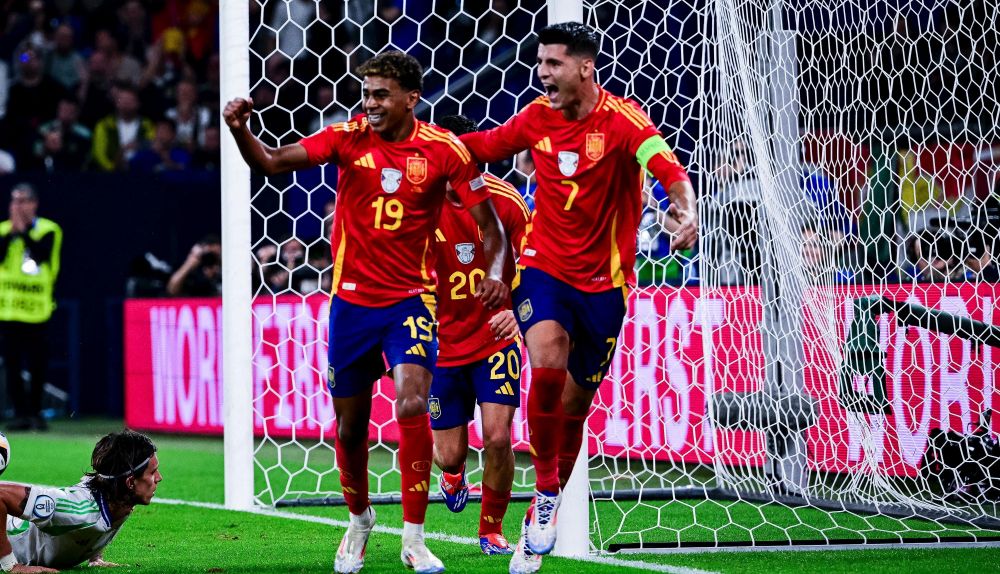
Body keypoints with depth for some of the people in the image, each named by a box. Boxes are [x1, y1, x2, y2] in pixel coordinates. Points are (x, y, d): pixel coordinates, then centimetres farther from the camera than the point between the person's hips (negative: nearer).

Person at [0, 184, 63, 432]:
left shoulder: (48, 230, 2)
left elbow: (42, 254, -17)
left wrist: (23, 230, -15)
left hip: (36, 308, -2)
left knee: (37, 364, 1)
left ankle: (35, 411, 14)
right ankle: (21, 413, 6)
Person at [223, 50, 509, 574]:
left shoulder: (444, 150, -8)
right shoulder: (349, 137, -5)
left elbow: (488, 222, -2)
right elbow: (272, 163, -13)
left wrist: (495, 273, -20)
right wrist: (240, 131, -33)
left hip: (409, 300, -2)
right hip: (351, 300, 2)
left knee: (413, 404, -22)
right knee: (350, 425, 11)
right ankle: (359, 519, 38)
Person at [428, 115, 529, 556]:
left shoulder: (506, 201, -11)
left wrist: (518, 310, -18)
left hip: (495, 336, -1)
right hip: (443, 343, 1)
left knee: (497, 438, -13)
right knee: (449, 452, 4)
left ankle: (492, 529, 11)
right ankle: (453, 473, 45)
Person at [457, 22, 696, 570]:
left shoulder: (622, 118, -14)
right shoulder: (537, 118, 0)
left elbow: (670, 170, -28)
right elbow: (481, 146, 16)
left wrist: (686, 212, -47)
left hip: (602, 281, -1)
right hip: (543, 265, 2)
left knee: (574, 407, 7)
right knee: (547, 362, -27)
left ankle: (539, 524, 24)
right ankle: (547, 491, -10)